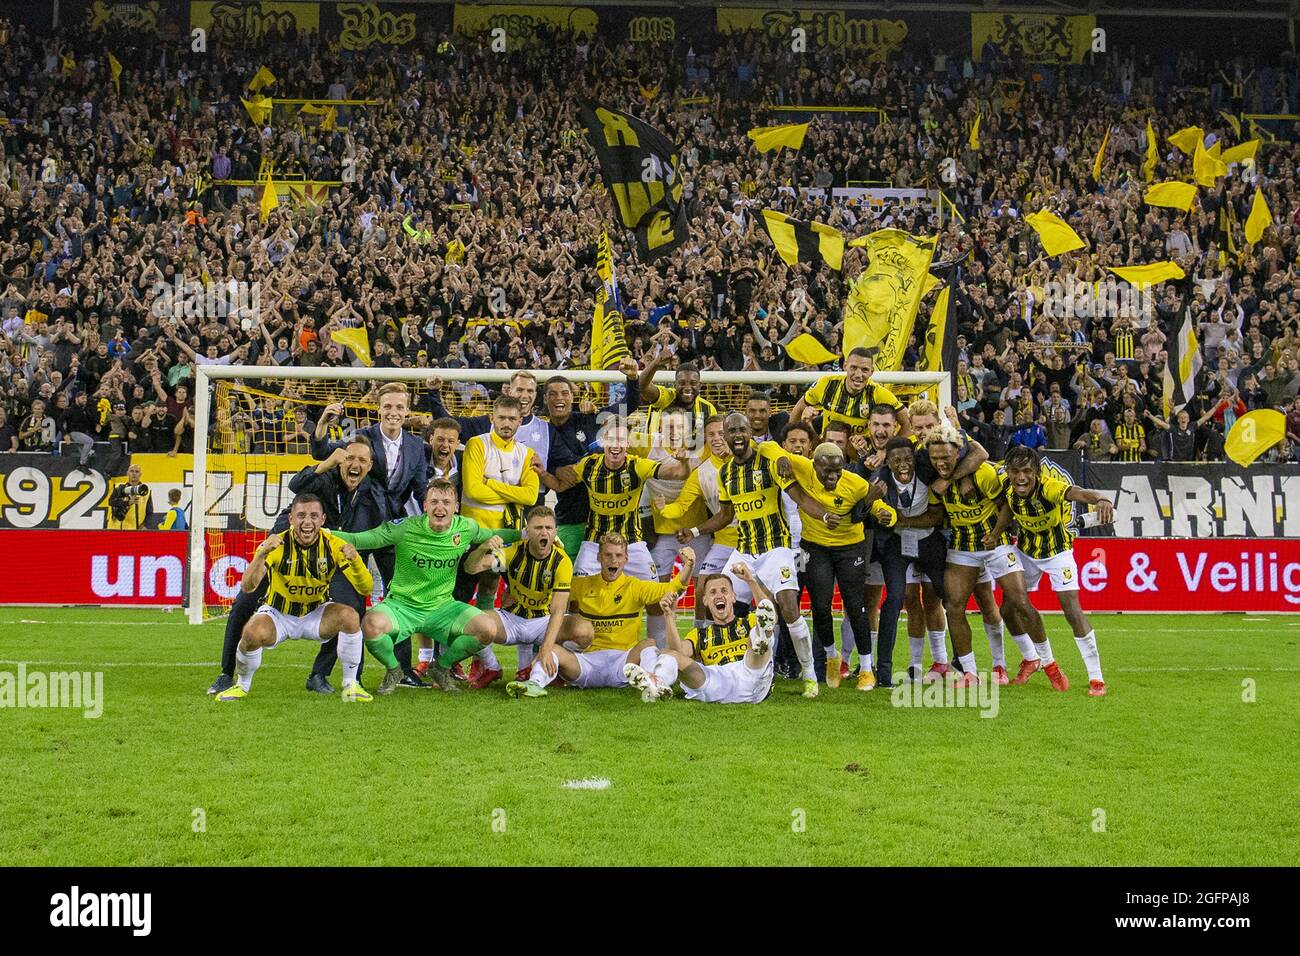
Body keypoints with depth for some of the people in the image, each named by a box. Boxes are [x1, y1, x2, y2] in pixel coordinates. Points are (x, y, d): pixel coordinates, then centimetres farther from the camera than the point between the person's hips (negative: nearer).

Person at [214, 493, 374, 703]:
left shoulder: (333, 545, -15)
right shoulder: (277, 546, -20)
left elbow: (365, 588, -19)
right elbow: (247, 587, -31)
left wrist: (355, 560, -39)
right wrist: (262, 554, -47)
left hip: (316, 614, 2)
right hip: (278, 614, -2)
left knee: (350, 616, -27)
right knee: (253, 632, -33)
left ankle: (350, 685, -8)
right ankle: (242, 685, -1)